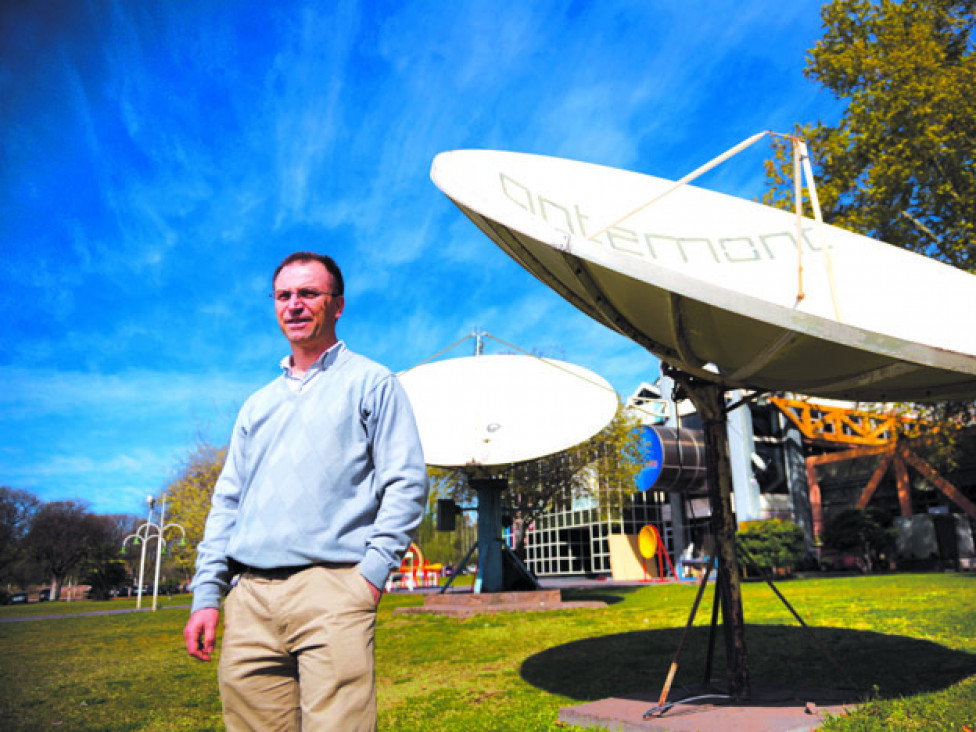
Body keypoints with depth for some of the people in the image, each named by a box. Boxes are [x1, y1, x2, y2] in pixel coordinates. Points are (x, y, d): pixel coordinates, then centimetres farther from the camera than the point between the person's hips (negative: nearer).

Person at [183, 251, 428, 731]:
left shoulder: (371, 383, 6)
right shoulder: (257, 405, 22)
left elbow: (407, 484, -1)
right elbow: (227, 501, 19)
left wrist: (373, 572, -11)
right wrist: (206, 595, 10)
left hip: (331, 588, -5)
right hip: (249, 600, 5)